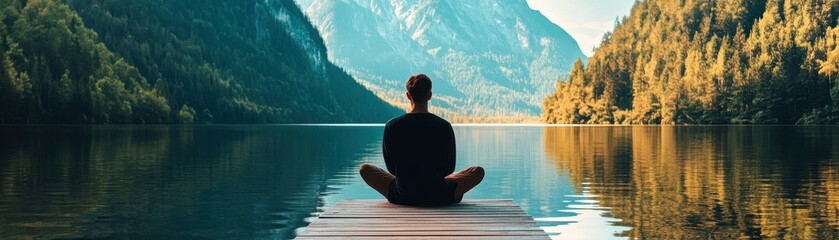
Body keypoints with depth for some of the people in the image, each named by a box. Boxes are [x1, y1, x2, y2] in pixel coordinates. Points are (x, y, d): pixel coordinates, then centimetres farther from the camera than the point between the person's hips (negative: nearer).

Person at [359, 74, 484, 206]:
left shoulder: (392, 126, -6)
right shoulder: (444, 126, -7)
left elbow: (391, 167, 4)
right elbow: (449, 168, 3)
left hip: (401, 197, 1)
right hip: (438, 197, -1)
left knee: (364, 168, 24)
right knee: (478, 171, 20)